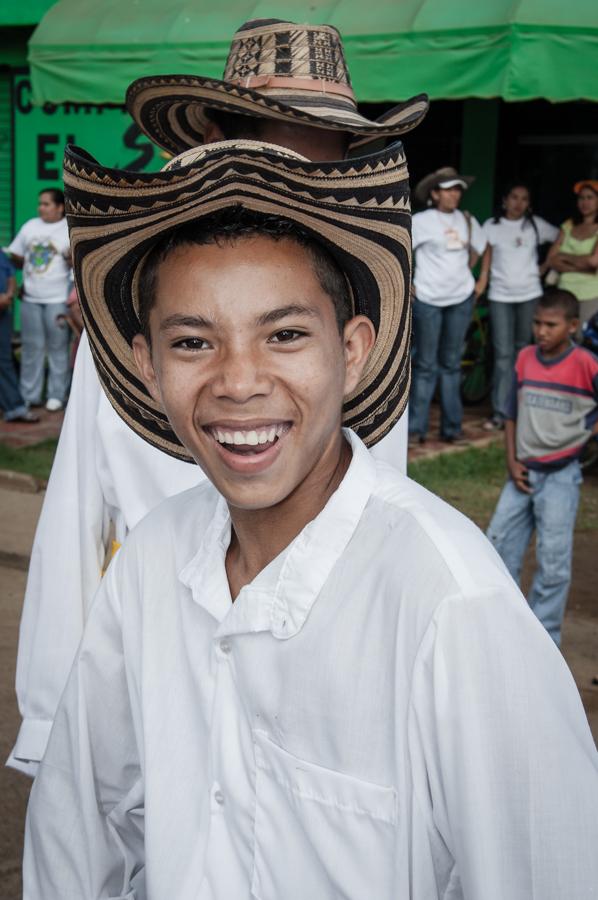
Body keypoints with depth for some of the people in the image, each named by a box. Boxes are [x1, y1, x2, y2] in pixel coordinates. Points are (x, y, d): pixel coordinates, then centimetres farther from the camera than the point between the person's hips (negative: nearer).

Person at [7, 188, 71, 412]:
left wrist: (71, 258, -24)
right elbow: (16, 257, 18)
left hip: (57, 299, -4)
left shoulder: (72, 229, -2)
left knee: (58, 348, 1)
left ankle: (56, 395, 8)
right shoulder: (30, 226, 11)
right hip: (30, 297, 4)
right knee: (31, 347, 7)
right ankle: (29, 395, 14)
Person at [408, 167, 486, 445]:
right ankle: (416, 428, 5)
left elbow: (476, 249, 24)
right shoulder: (422, 221, -8)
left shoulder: (467, 220, 7)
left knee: (451, 364, 10)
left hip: (461, 299, 5)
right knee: (426, 365, -1)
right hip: (428, 299, -4)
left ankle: (451, 427, 16)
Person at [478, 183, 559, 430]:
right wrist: (480, 285, -5)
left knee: (522, 351, 8)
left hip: (529, 295, 1)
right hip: (500, 296, -1)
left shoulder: (536, 225, 4)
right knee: (503, 354, -8)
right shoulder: (491, 226, 2)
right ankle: (499, 412, -7)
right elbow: (486, 258, 5)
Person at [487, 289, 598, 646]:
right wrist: (512, 462, 2)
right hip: (523, 472, 5)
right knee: (499, 546, 9)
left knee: (553, 561, 0)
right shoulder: (525, 359, 3)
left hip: (561, 474, -5)